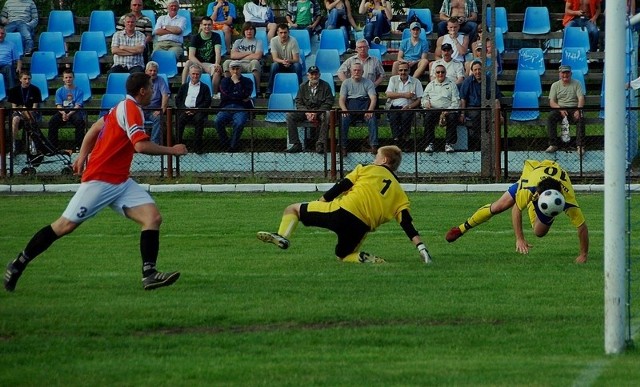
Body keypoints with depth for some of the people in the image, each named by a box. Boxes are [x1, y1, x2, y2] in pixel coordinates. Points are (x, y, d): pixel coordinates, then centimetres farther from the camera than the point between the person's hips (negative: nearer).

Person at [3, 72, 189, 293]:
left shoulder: (124, 107, 14)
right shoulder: (132, 110, -15)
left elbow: (96, 128, 21)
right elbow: (141, 146, -25)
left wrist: (83, 156, 20)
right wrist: (171, 150, -14)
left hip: (120, 181, 9)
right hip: (100, 181, -9)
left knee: (153, 217, -8)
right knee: (65, 225, -4)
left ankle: (149, 274, -15)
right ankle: (18, 264, 8)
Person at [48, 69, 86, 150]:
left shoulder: (78, 91, 6)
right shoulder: (59, 91, 13)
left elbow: (78, 106, -4)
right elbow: (58, 105, 3)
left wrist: (69, 114, -20)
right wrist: (63, 113, -19)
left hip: (74, 112, -2)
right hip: (62, 112, 2)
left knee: (80, 121, -35)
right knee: (52, 121, -27)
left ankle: (78, 146, -28)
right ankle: (52, 146, -21)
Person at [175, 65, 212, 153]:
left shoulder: (205, 88, 19)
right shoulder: (184, 86, 26)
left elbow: (207, 102, 7)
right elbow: (178, 100, 16)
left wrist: (196, 109, -9)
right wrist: (184, 109, -4)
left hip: (198, 110, -1)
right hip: (185, 109, 1)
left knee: (199, 119, -35)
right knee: (180, 119, -32)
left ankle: (197, 146, -32)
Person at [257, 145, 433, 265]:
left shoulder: (367, 169, 15)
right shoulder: (400, 195, 21)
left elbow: (341, 186, 8)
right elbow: (408, 224, 8)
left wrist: (320, 202, 16)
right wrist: (421, 247, 6)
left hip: (343, 211, -3)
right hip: (362, 227, 3)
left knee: (293, 209, 14)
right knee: (343, 255, 30)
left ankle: (282, 236, -14)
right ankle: (365, 259, -2)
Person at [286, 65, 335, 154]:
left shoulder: (325, 86, 1)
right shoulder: (303, 87, 8)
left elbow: (329, 103, -6)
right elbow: (298, 102, 5)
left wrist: (316, 113, -18)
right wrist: (306, 113, -15)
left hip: (320, 111, -3)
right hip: (305, 111, 3)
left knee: (327, 115, -38)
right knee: (290, 115, -22)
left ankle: (320, 144, -36)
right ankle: (296, 144, -22)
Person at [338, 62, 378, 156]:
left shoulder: (368, 82, 13)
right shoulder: (346, 83, 16)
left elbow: (373, 98, 1)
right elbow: (341, 99, 6)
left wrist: (370, 111, -18)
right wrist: (344, 110, -16)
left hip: (365, 105, 0)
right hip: (350, 105, 0)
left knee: (372, 119, -31)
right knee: (343, 120, -31)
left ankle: (373, 145, -31)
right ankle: (343, 147, -26)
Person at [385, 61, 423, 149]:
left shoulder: (416, 82, 12)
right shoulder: (393, 80, 18)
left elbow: (419, 99, 4)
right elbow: (388, 94, 3)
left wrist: (409, 107, -13)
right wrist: (404, 95, -5)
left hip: (408, 108, -1)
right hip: (394, 107, 1)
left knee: (406, 116, -33)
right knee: (393, 118, -31)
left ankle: (405, 138, -24)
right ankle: (396, 139, -30)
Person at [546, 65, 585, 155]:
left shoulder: (576, 83, 6)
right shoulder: (555, 85, 9)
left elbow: (581, 99, -4)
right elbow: (552, 102, 2)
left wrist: (578, 111, -23)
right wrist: (560, 109, -18)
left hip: (574, 108, -1)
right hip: (559, 108, 1)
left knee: (580, 118, -33)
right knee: (551, 116, -31)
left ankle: (580, 146, -33)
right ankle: (553, 144, -30)